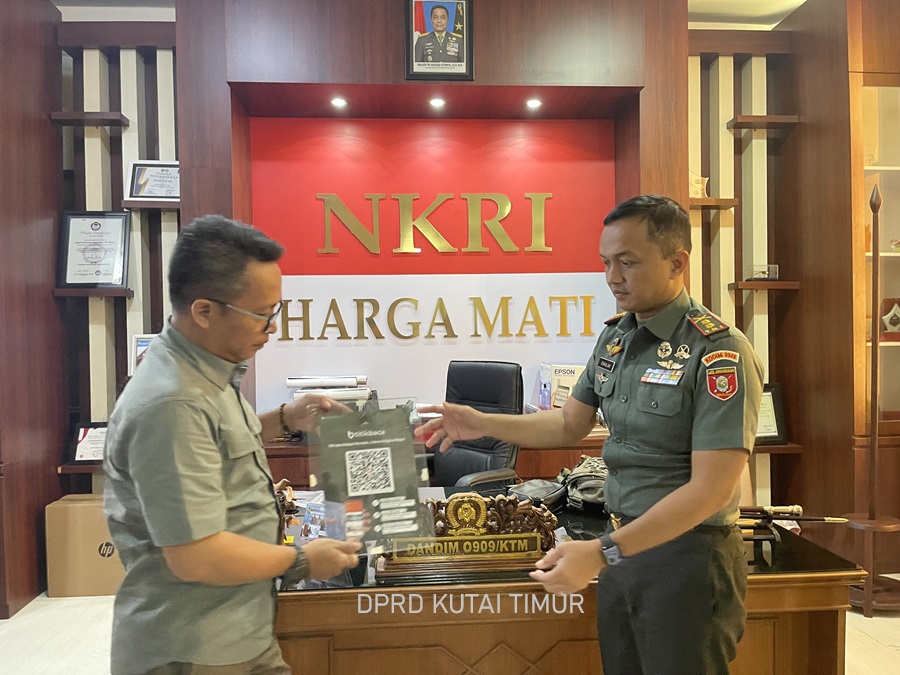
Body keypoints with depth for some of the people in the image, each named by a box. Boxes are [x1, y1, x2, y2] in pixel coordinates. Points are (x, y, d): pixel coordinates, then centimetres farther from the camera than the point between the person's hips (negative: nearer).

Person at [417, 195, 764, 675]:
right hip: (625, 544, 7)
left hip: (687, 556, -6)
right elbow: (570, 424, 12)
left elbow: (711, 489, -23)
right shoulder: (614, 337, 4)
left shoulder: (718, 352, -19)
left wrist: (601, 553, -27)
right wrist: (483, 425, 0)